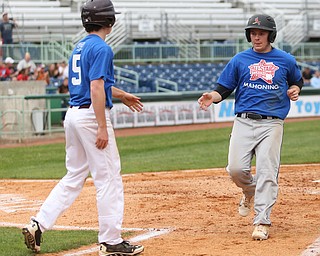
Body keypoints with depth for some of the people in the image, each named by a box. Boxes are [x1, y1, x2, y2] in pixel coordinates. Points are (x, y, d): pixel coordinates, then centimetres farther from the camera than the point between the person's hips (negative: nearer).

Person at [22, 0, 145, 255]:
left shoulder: (79, 48, 16)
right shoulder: (101, 48, -12)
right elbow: (96, 89, -20)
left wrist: (122, 95, 43)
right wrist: (102, 128, -22)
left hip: (73, 115, 9)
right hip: (92, 116, -9)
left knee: (74, 177, 15)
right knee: (109, 178, -3)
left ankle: (38, 224, 8)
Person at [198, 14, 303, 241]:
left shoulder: (286, 60, 8)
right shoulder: (239, 60, 7)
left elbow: (298, 80, 26)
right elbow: (224, 89, 7)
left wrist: (295, 90, 3)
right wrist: (212, 96, -15)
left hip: (272, 124, -1)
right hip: (244, 122, 1)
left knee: (267, 171, -9)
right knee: (236, 168, -10)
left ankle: (262, 222, -8)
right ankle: (250, 191, 25)